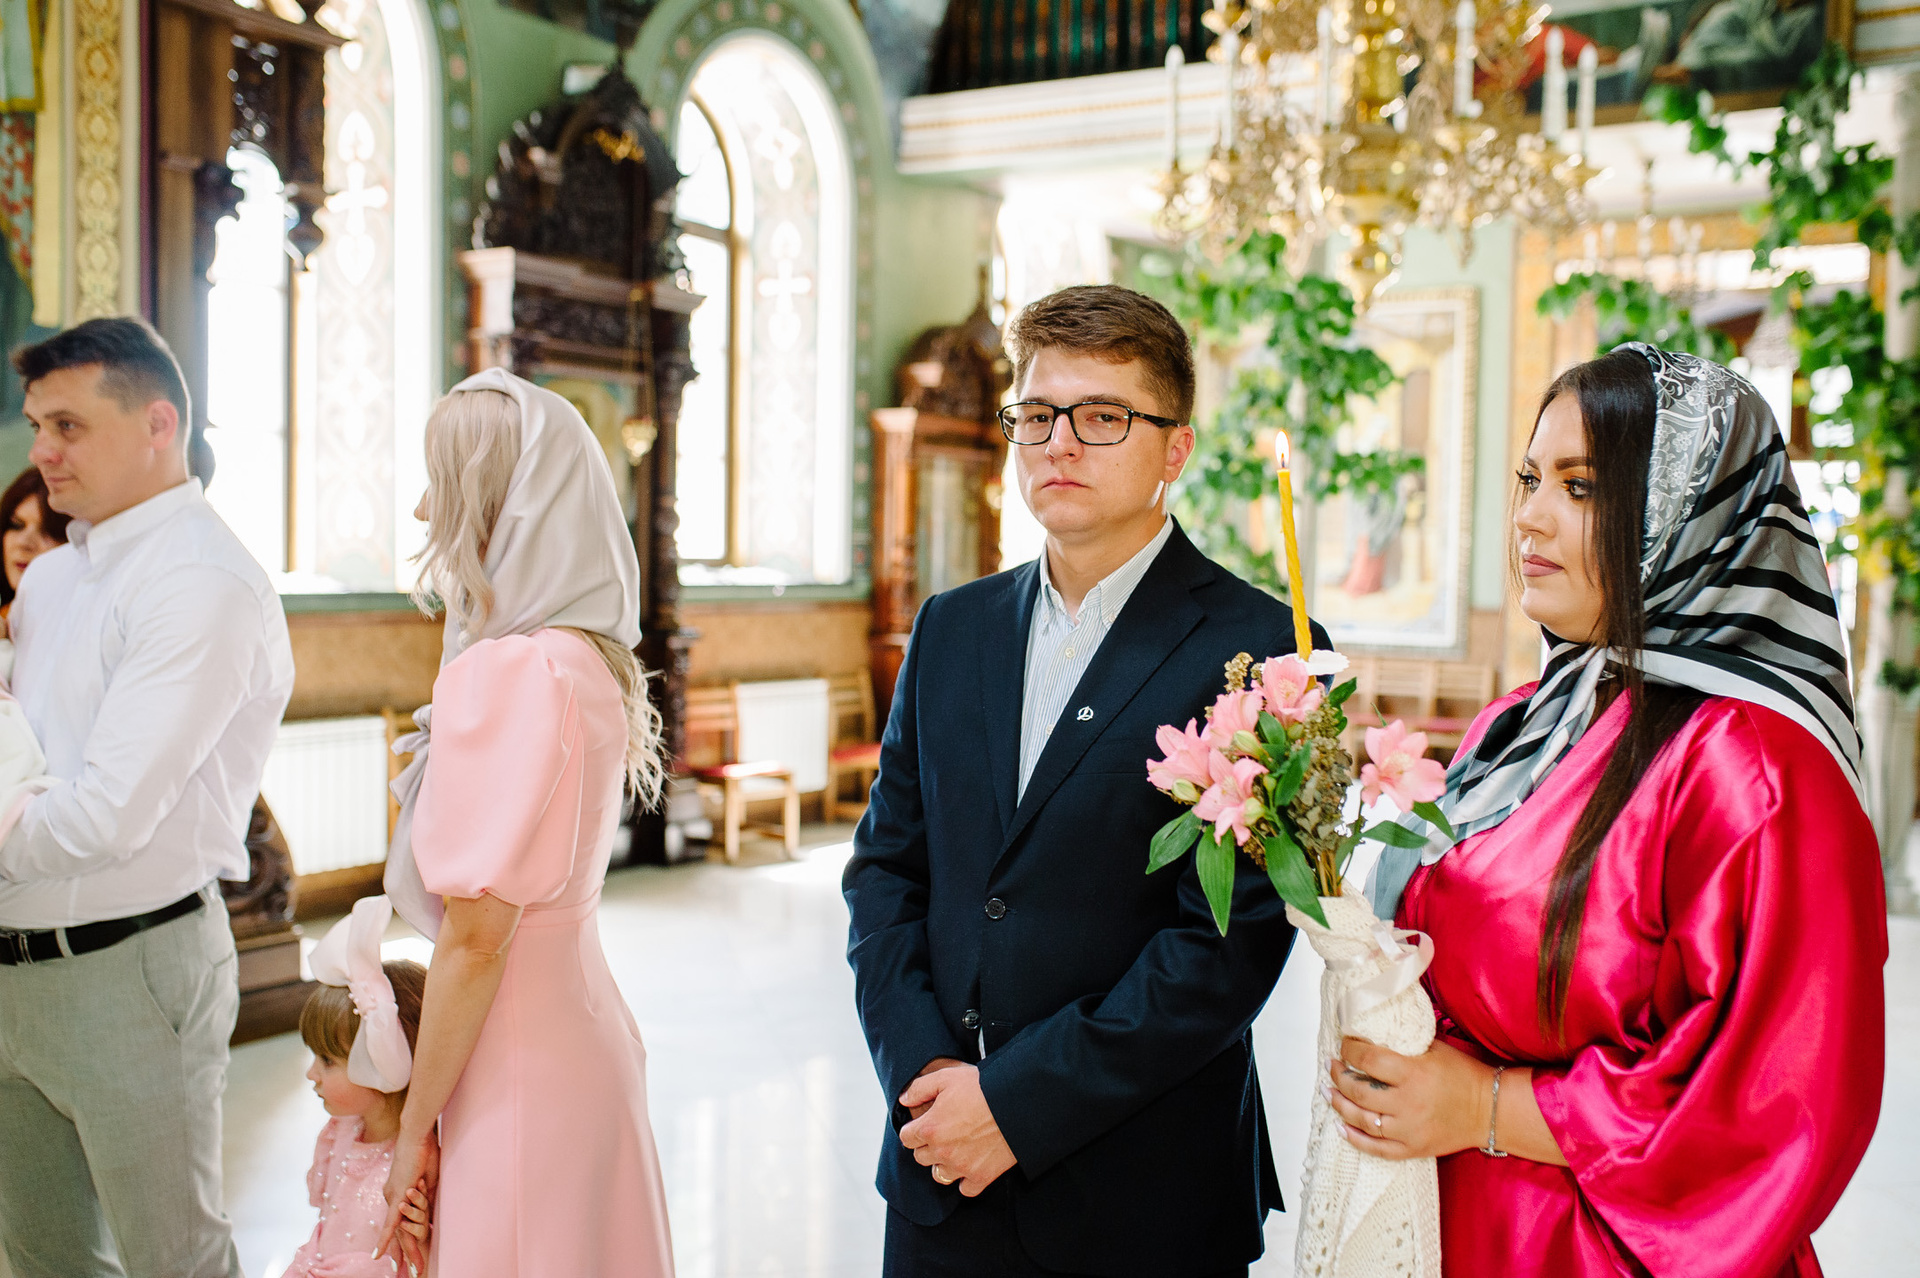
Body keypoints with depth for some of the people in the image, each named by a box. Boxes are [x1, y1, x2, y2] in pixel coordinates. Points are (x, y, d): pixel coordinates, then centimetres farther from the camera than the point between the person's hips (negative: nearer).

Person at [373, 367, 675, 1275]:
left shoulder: (504, 673, -22)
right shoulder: (588, 659, 5)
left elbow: (477, 936, -20)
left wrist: (416, 1125, -10)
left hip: (518, 1062, -8)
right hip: (584, 1023, 9)